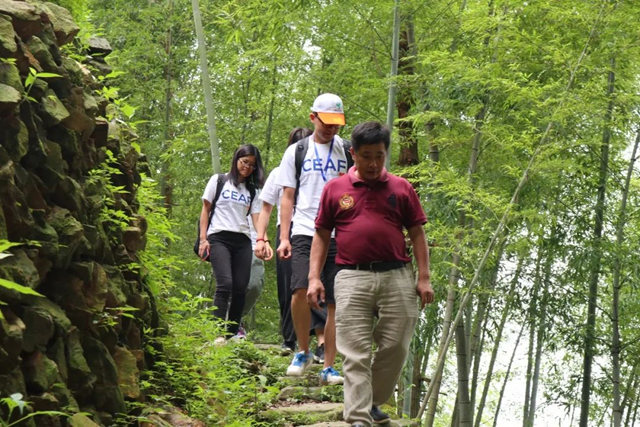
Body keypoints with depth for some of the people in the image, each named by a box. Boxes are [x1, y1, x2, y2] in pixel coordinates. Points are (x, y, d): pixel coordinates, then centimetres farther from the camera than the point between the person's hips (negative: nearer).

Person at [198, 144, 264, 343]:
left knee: (240, 288, -3)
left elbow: (256, 216, 8)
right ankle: (218, 333, -24)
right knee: (225, 284, -20)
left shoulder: (252, 190, 18)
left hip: (242, 241, 4)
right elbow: (205, 209, 9)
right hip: (219, 238, -4)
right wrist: (203, 239, -1)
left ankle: (232, 334, 7)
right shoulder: (218, 181, 10)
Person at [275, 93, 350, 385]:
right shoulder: (296, 151, 11)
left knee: (336, 303, -1)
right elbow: (288, 197, 10)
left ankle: (328, 367, 7)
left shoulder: (348, 152, 13)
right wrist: (283, 238, 1)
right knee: (301, 291, -19)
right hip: (305, 232, -1)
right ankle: (303, 352, 2)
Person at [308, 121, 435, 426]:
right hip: (352, 278, -1)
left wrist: (423, 278, 2)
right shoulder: (335, 189, 9)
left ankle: (372, 402, 25)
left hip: (396, 276, 1)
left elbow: (417, 234, 10)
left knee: (395, 347, 4)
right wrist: (314, 278, 2)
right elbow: (321, 236, 12)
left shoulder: (401, 188, 9)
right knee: (356, 355, -5)